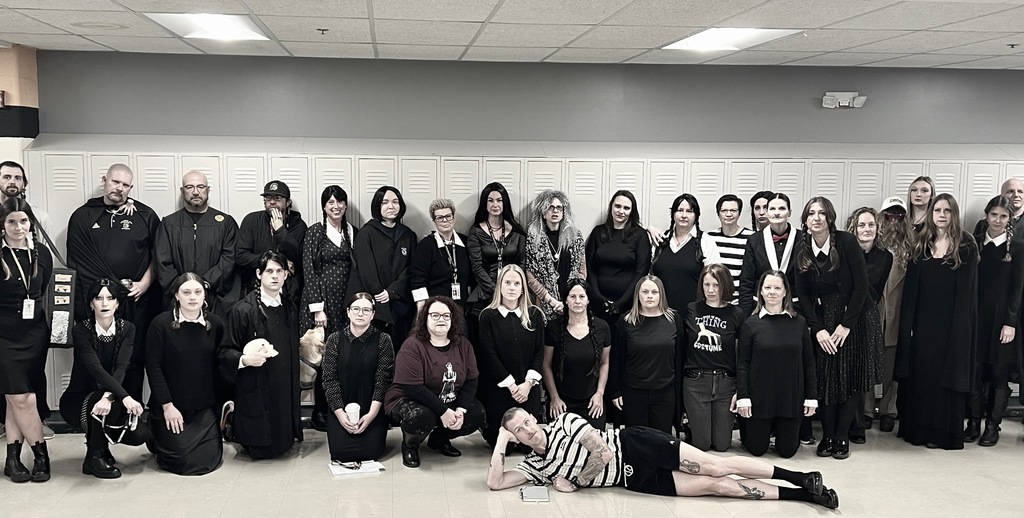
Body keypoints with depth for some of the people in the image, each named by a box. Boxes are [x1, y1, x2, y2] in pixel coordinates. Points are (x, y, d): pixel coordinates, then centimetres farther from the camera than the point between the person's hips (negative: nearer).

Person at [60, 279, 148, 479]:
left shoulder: (127, 329, -4)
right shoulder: (81, 330, -14)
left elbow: (121, 367, -18)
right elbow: (96, 369, -28)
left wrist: (109, 397, -38)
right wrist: (125, 397, -42)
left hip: (112, 393, 4)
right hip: (77, 400, -3)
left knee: (140, 433, -18)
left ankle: (100, 441, 14)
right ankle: (94, 458, -11)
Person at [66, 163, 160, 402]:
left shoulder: (145, 216, 9)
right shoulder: (83, 216, 9)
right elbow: (78, 260, 4)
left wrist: (144, 283, -5)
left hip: (137, 301, 0)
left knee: (134, 360, 1)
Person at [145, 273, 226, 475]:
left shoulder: (215, 324, -1)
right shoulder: (161, 323, -11)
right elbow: (153, 366, -10)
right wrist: (167, 405, -12)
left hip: (205, 407, 3)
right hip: (170, 404, -3)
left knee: (207, 460, -3)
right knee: (182, 461, -6)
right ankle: (157, 440, 28)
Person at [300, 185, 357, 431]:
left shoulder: (352, 232, 11)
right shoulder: (315, 232, -3)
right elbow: (308, 271, -7)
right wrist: (317, 308, -12)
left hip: (346, 302, 4)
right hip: (322, 300, -4)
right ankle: (320, 411, 9)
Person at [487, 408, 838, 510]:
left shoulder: (564, 422, -7)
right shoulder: (535, 466, 6)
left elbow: (603, 452, -14)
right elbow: (495, 483, -2)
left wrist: (572, 481, -9)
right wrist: (500, 443, -10)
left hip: (634, 445, -3)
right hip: (635, 479, 3)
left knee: (715, 467, -13)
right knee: (715, 485, -7)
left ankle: (801, 478, -5)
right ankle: (802, 495, -6)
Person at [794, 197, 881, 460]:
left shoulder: (846, 242, -12)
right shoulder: (802, 251, -2)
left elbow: (861, 285, -13)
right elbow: (803, 294, 1)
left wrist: (846, 325, -13)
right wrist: (818, 329, -7)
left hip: (856, 318, -3)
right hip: (822, 320, 3)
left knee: (852, 378, -1)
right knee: (825, 378, -1)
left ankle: (842, 436, 8)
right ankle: (827, 435, 9)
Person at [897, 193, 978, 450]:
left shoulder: (966, 246, -1)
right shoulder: (921, 245, 8)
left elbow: (967, 289, -5)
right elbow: (910, 288, 5)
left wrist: (960, 326, -11)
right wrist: (908, 323, -2)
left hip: (951, 322, -3)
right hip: (922, 320, 3)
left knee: (945, 374, 1)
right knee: (919, 373, 7)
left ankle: (943, 432, 10)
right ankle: (917, 427, 16)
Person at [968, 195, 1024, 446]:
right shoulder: (976, 243, 5)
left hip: (1003, 316, -2)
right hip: (977, 315, 2)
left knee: (999, 372, 3)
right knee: (975, 369, 2)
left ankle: (993, 425, 12)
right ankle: (974, 421, 12)